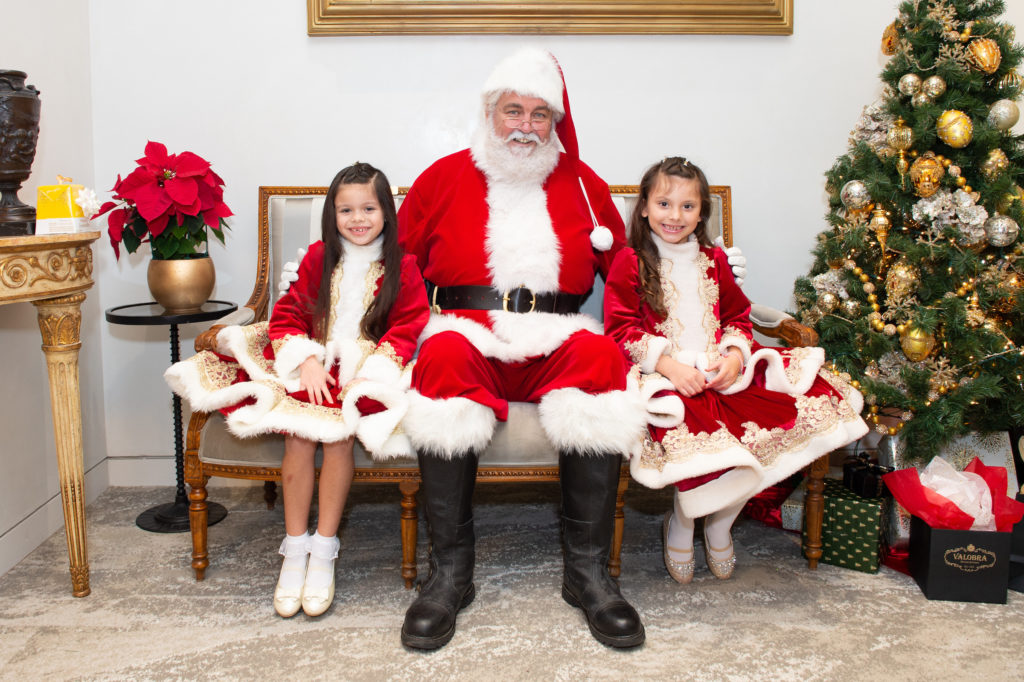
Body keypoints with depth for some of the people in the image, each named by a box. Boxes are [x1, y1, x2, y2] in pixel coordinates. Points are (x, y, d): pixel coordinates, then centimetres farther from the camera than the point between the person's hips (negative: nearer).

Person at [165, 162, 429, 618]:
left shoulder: (402, 268, 5)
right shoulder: (317, 259, 11)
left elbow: (407, 329, -1)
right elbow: (287, 314, 10)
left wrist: (368, 374, -15)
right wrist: (305, 360, -9)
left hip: (367, 372, -2)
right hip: (312, 367, 2)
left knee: (339, 432, -29)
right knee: (297, 432, -25)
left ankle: (324, 550, -17)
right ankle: (294, 549, -14)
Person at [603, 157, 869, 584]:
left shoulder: (714, 261, 19)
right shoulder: (630, 263, 3)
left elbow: (737, 317, 20)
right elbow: (622, 330, -4)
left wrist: (735, 355, -3)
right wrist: (668, 364, -18)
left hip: (721, 373, 6)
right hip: (663, 378, -6)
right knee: (702, 435, -35)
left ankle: (721, 521, 3)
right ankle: (680, 525, 0)